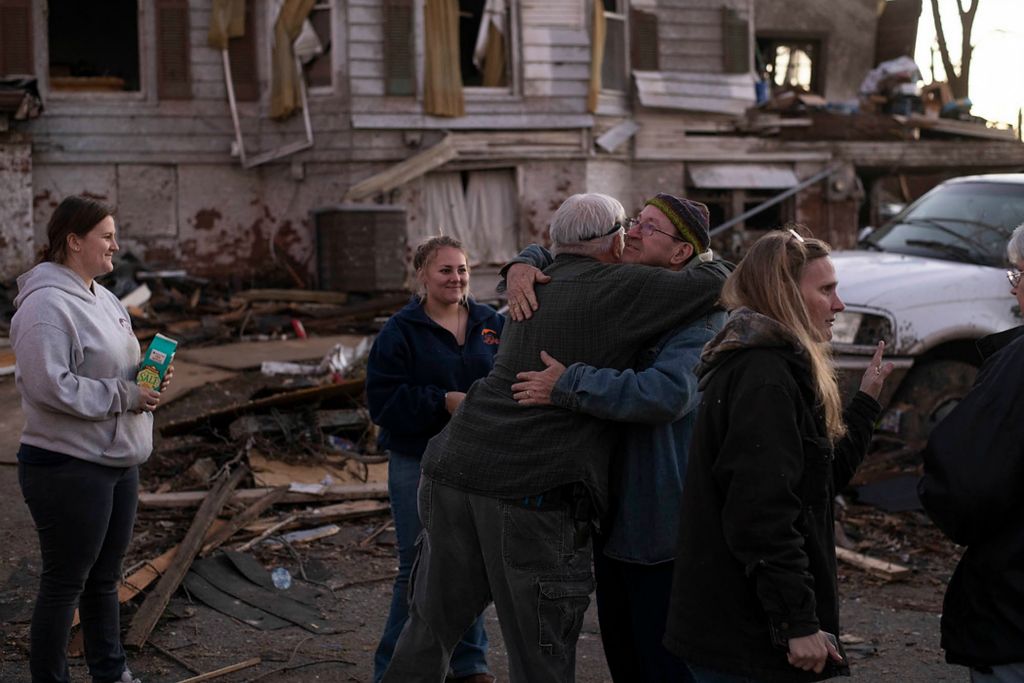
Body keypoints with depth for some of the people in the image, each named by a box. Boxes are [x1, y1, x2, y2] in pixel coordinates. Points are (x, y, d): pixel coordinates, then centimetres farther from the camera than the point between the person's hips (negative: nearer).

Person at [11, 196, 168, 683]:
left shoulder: (101, 298, 11)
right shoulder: (47, 305, -18)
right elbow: (49, 385, -26)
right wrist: (124, 394, -21)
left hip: (117, 462, 9)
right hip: (68, 468, -9)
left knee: (104, 577, 20)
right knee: (65, 583, 2)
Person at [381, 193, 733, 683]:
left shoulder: (535, 288, 17)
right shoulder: (619, 289, -4)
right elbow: (717, 282, -3)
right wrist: (709, 262, 19)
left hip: (453, 473, 7)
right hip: (532, 492, -7)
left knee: (430, 627, 19)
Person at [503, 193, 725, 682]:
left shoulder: (700, 321, -17)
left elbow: (666, 392, -34)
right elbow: (554, 254, 20)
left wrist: (567, 386, -30)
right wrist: (524, 264, -5)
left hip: (663, 526, -9)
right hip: (612, 511, 9)